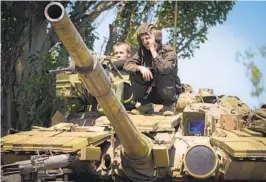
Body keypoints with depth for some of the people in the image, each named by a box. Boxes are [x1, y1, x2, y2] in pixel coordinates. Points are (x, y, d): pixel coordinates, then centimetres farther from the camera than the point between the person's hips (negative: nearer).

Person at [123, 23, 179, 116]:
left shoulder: (168, 51, -15)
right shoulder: (142, 52, -1)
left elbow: (164, 68, -35)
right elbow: (127, 65, -11)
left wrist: (153, 49, -29)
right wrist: (140, 68, -30)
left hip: (168, 91, -4)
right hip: (152, 93, 4)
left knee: (164, 74, -33)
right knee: (134, 74, -16)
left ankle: (168, 105, -10)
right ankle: (146, 105, -3)